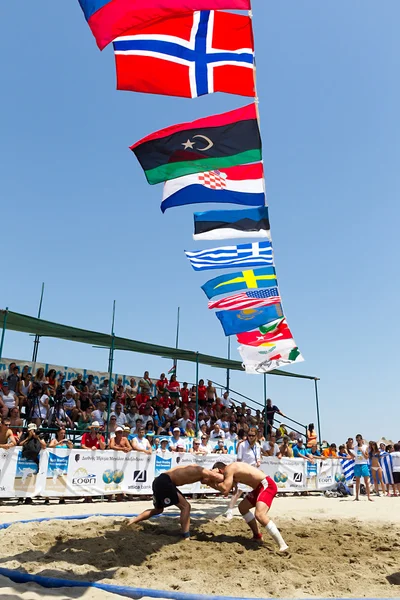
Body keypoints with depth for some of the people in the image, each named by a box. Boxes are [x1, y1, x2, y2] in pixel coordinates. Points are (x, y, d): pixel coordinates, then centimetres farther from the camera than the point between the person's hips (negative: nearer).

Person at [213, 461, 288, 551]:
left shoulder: (229, 469, -11)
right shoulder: (233, 469, 17)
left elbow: (225, 490, -21)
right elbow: (227, 490, 24)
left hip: (267, 485, -11)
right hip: (259, 487, 11)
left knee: (259, 515, -28)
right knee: (242, 507, 19)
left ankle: (282, 545, -26)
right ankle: (257, 535, 29)